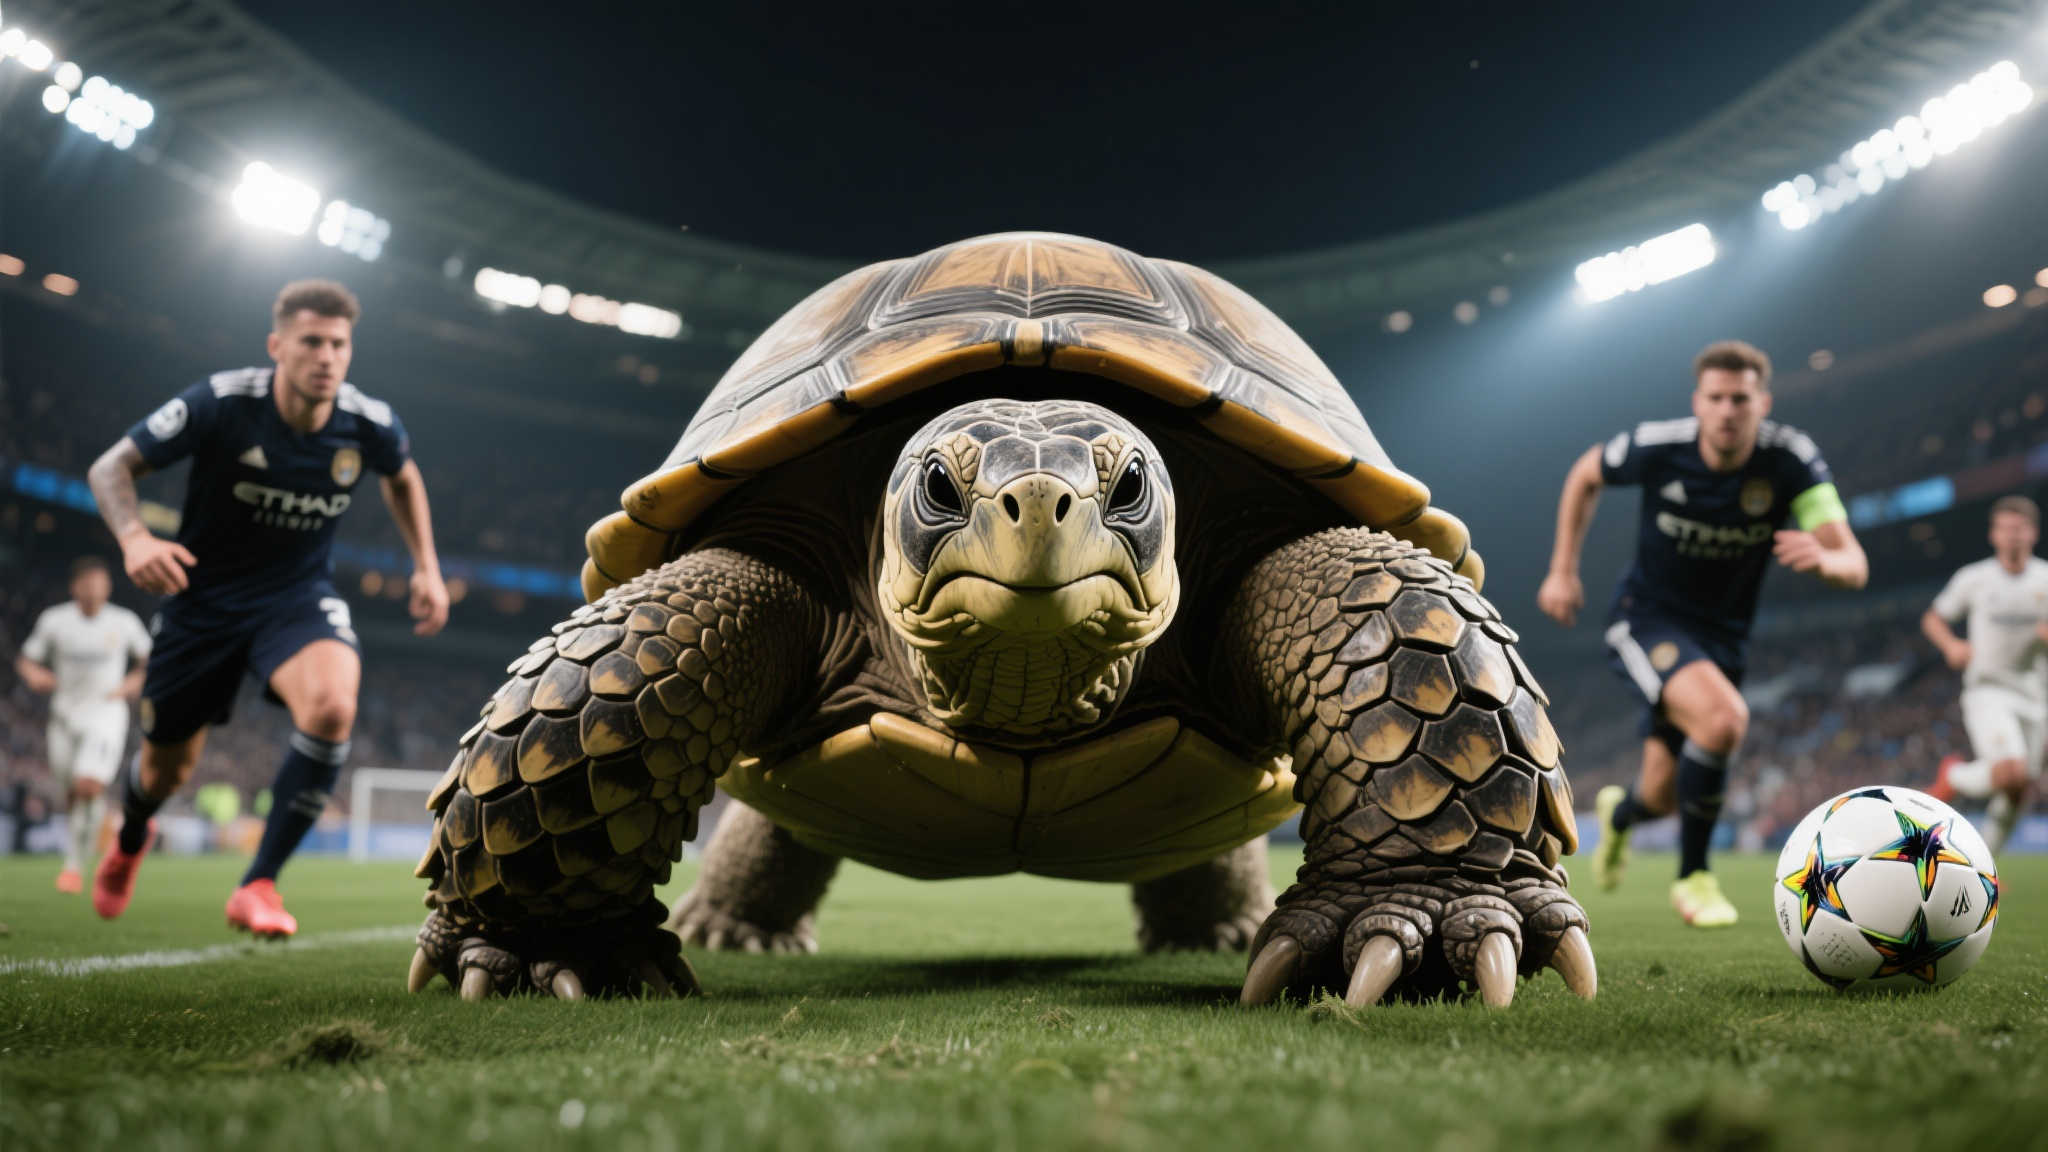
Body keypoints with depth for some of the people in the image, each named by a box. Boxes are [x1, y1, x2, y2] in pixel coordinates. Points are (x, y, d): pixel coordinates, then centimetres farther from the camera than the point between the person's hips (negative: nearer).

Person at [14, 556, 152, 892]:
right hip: (66, 715, 2)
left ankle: (75, 865, -12)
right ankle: (75, 856, 34)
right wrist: (34, 676, -14)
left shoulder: (125, 622, -3)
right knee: (73, 793, 11)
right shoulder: (54, 620, -1)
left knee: (90, 786, -21)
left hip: (107, 715, -2)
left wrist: (135, 682, -5)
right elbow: (25, 660, 7)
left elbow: (148, 659, 13)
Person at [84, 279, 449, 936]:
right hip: (203, 596, -1)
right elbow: (110, 469, -14)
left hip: (297, 597, 1)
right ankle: (129, 842, 53)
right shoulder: (221, 403, -21)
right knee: (165, 771, 12)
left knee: (332, 708, -32)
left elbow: (402, 477, 12)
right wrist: (134, 537, -34)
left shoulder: (370, 425, -13)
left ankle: (258, 886, -17)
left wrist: (427, 567, 4)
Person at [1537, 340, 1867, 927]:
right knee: (1723, 718, -32)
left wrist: (1823, 559, -49)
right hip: (1646, 618, -3)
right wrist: (1562, 570, 2)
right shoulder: (1656, 447, -19)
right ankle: (1693, 877, -10)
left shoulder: (1791, 459, -19)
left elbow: (1854, 565, -24)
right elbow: (1585, 474, 3)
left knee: (1662, 796, 9)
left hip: (1722, 634, 3)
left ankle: (1620, 811, 51)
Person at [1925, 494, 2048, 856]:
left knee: (2018, 792, 7)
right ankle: (1954, 777, 5)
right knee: (2011, 772, -26)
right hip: (1988, 690, -4)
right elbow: (1933, 619, 9)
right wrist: (1951, 645, -11)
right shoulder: (1973, 578, -1)